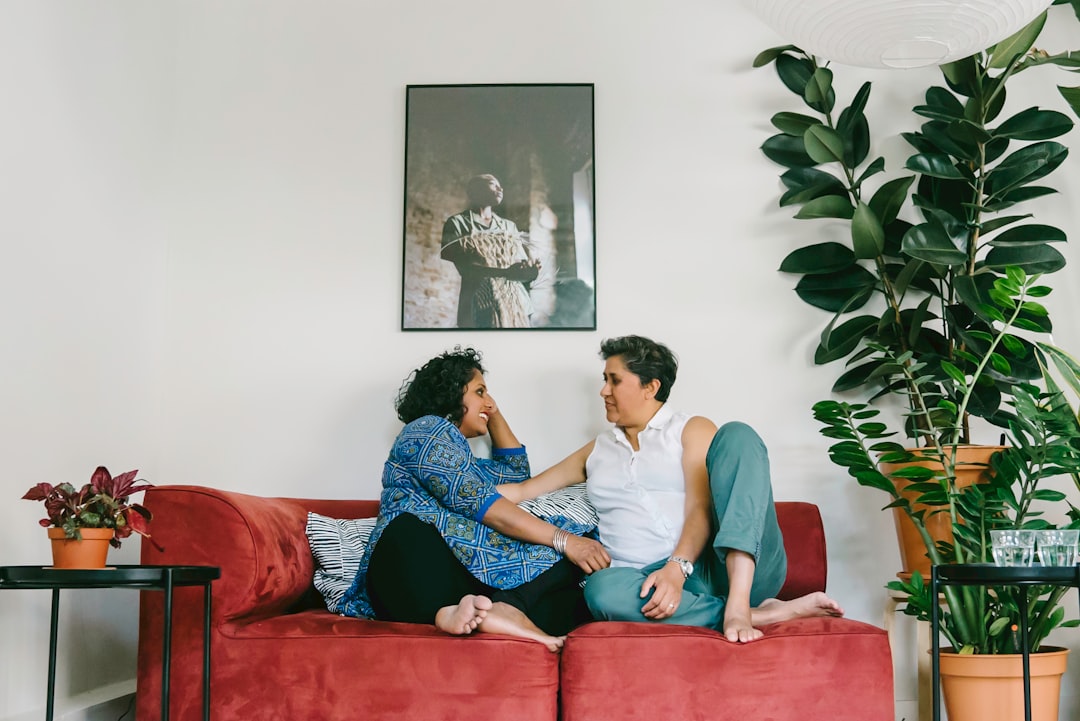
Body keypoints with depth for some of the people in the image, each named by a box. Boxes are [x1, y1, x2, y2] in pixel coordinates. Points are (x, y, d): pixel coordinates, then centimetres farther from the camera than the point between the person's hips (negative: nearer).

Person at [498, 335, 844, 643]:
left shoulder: (692, 430, 13)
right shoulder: (597, 451, 28)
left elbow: (700, 510, -4)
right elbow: (522, 490, 31)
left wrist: (677, 567, -20)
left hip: (730, 566, -2)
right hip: (653, 581, 2)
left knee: (736, 435, -20)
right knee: (603, 588, -35)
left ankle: (738, 603, -38)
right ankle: (761, 614, -26)